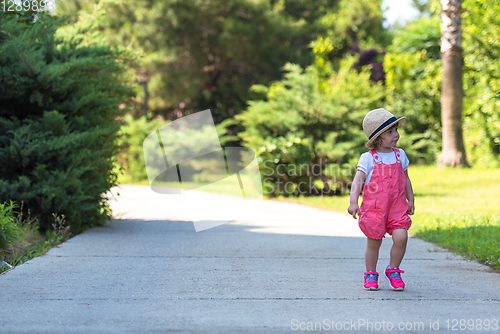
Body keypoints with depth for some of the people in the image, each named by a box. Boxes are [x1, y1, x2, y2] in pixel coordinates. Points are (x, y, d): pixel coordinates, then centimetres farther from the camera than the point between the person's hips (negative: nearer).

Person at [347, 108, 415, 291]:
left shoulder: (400, 155, 9)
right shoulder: (368, 158, -6)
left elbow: (405, 179, 20)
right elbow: (358, 180, -13)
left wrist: (411, 200, 19)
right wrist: (353, 202, -24)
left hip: (397, 205, 3)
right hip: (374, 207, -3)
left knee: (401, 237, -15)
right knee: (373, 243, 3)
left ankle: (393, 270, 6)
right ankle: (371, 274, 24)